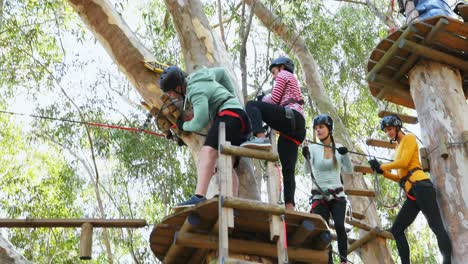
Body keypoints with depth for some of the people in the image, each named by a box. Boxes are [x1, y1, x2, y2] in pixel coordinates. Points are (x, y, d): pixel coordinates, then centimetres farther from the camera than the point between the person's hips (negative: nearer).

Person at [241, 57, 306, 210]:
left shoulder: (283, 75, 15)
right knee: (288, 170, 0)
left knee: (252, 105, -9)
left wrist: (262, 99, 20)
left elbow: (274, 100, 2)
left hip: (289, 115, -8)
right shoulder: (293, 82, 41)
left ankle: (260, 138, -34)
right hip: (297, 125, 8)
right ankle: (290, 207, -10)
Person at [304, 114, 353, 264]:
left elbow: (349, 171, -4)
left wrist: (345, 154, -22)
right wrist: (306, 158, -34)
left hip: (337, 196, 0)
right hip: (319, 197, 0)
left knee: (339, 226, -19)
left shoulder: (338, 148, 2)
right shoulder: (313, 148, -1)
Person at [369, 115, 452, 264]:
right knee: (396, 230, 5)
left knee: (437, 228, -17)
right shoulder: (399, 148, 29)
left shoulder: (409, 138, 8)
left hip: (420, 186, -9)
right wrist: (383, 173, 10)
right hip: (412, 194, 9)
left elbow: (404, 162, -8)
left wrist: (381, 166, 1)